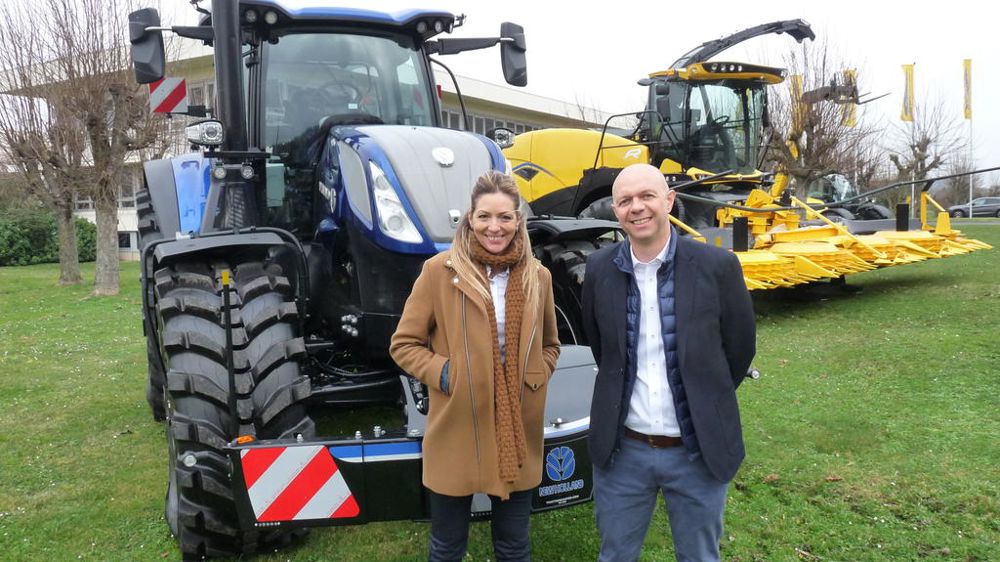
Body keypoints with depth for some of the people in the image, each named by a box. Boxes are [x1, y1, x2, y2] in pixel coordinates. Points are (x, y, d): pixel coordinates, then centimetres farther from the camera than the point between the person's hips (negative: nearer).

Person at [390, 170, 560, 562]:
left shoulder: (537, 276, 2)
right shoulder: (439, 270, -10)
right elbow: (403, 344, -3)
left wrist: (534, 378, -1)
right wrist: (444, 374, -16)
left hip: (518, 435, 3)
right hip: (457, 434, -3)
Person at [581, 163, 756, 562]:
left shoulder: (717, 266, -12)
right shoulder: (600, 269, -5)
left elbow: (740, 348, 1)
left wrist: (706, 405, 9)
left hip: (699, 451, -1)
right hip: (622, 450, 2)